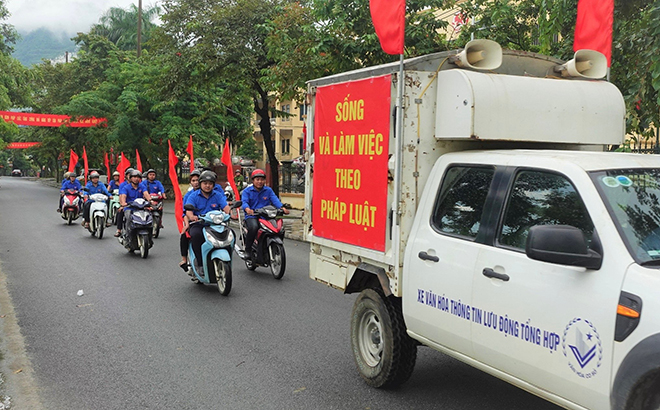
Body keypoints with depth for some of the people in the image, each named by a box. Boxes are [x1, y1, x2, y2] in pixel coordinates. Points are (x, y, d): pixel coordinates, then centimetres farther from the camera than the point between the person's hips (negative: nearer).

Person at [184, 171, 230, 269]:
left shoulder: (218, 196, 14)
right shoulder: (193, 196, 8)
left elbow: (226, 207, -1)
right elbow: (188, 210, -6)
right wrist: (191, 216, -31)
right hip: (198, 224, -2)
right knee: (196, 235, -35)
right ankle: (200, 264, -28)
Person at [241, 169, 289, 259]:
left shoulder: (268, 190, 16)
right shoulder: (247, 191, 9)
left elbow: (275, 200, 1)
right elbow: (244, 202, -8)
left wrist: (282, 208, -21)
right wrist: (247, 209, -33)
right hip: (252, 216, -3)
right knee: (253, 227, -35)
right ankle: (248, 249, -18)